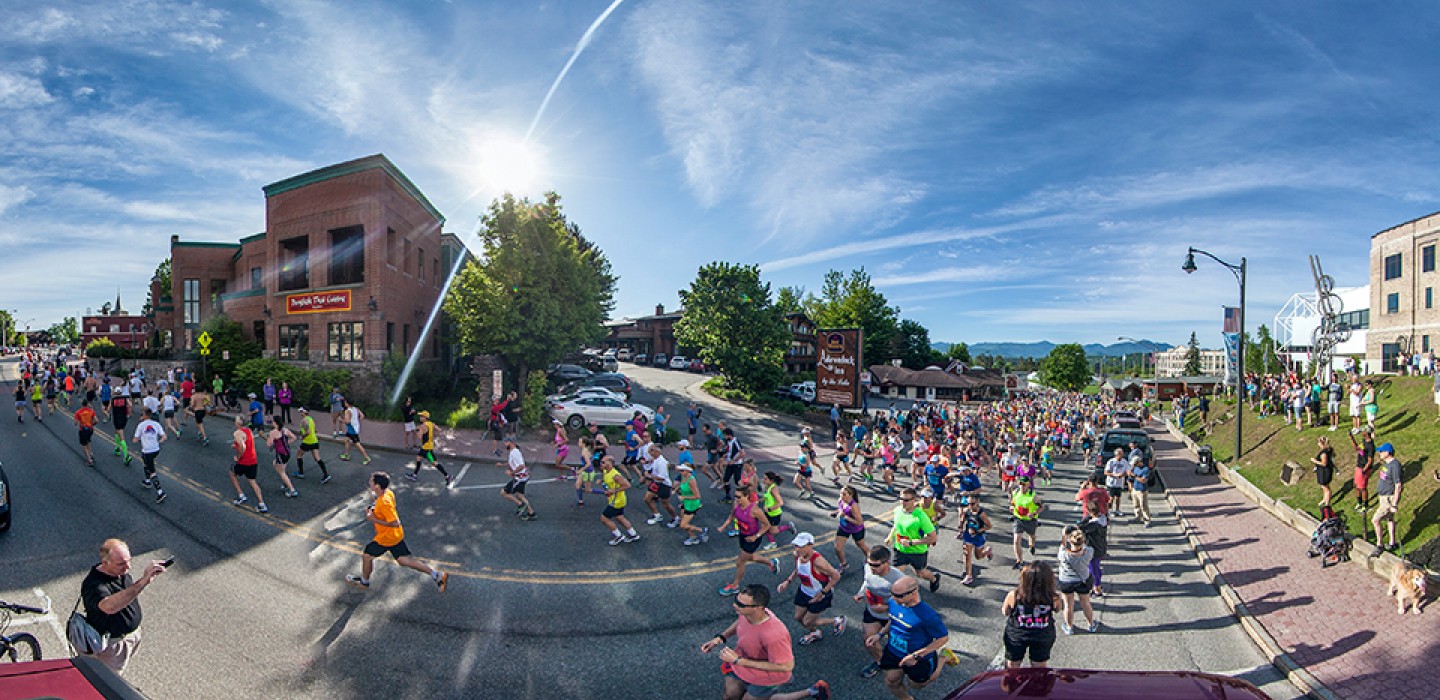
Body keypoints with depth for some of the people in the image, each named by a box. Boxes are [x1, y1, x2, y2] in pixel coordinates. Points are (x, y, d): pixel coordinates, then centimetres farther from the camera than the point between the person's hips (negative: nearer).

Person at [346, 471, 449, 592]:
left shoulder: (384, 503, -30)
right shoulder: (389, 493, -3)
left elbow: (395, 523, -31)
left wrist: (374, 520, -25)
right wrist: (373, 510, 2)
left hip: (386, 538, -8)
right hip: (397, 535, 8)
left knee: (366, 555, 15)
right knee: (405, 560, 11)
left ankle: (364, 582, 39)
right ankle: (437, 574, 6)